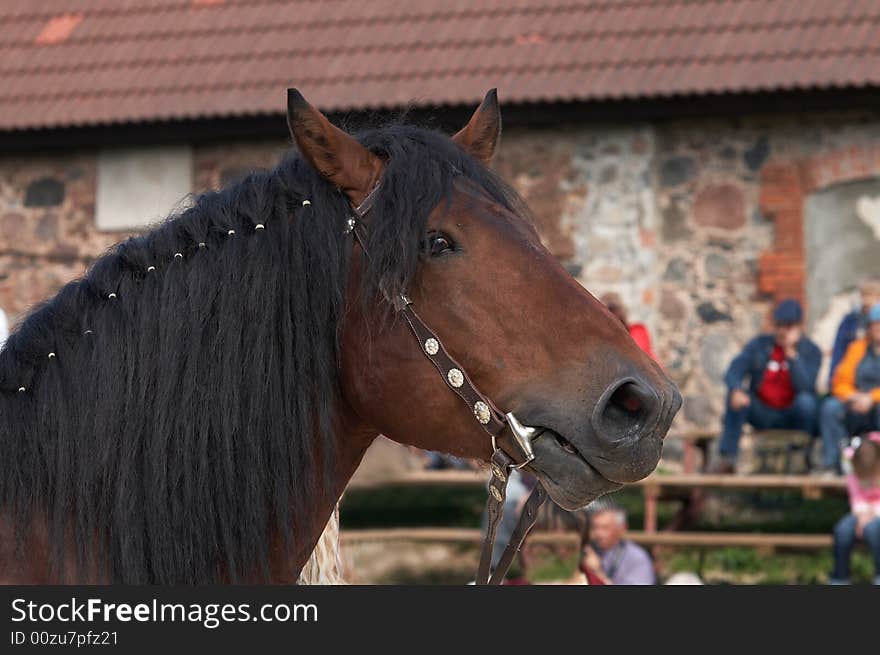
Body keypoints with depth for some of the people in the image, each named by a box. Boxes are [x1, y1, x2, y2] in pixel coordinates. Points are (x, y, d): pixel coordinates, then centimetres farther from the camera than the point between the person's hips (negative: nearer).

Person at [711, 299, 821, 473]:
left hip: (792, 417, -2)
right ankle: (726, 458, -25)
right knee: (736, 395, -25)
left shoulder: (811, 351, -4)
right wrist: (736, 391, -32)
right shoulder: (759, 344, 3)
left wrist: (791, 352, -25)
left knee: (806, 400, -33)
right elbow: (733, 372, -9)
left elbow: (804, 386, -21)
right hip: (762, 414, 2)